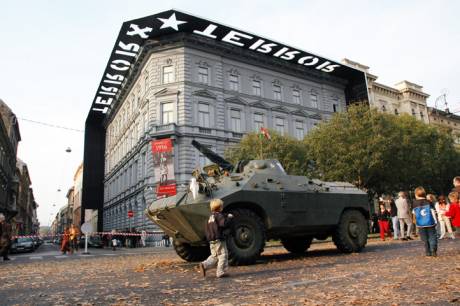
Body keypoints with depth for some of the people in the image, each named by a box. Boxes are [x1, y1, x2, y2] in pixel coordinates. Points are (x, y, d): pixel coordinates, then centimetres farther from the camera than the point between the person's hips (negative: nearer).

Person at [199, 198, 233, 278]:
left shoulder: (210, 216, 15)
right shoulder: (219, 215, -12)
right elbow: (225, 224, -26)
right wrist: (229, 217, -10)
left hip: (211, 241, 9)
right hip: (219, 239, -9)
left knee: (214, 256, 17)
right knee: (223, 255, 0)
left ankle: (204, 265, 2)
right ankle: (221, 272, 1)